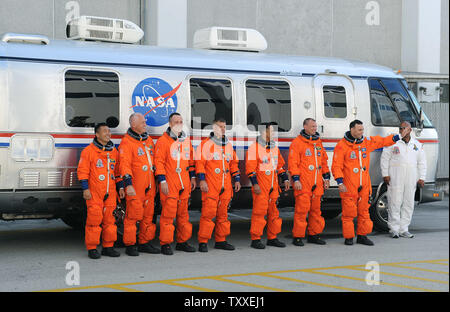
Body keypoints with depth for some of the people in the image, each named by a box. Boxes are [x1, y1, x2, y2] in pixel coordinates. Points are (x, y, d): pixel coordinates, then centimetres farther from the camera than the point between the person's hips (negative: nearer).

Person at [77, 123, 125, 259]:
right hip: (94, 193, -5)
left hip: (110, 193, 5)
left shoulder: (114, 151, 15)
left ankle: (108, 247, 15)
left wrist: (120, 187, 15)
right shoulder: (89, 151, -2)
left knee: (110, 220, 6)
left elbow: (117, 171, 21)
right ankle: (92, 248, 1)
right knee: (94, 219, -6)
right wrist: (85, 188, -11)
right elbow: (82, 170, -5)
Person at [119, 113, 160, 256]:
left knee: (148, 215, 11)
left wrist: (156, 183, 22)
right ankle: (130, 245, 1)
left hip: (149, 187, 7)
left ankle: (144, 243, 20)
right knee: (132, 215, -6)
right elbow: (125, 165, -14)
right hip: (135, 188, -7)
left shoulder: (149, 140, 16)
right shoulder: (127, 142, -7)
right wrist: (128, 184, -22)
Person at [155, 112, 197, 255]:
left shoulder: (186, 140, 15)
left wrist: (192, 177, 18)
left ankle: (182, 241, 21)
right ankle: (165, 244, -2)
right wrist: (162, 181, -13)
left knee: (183, 213, 11)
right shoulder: (163, 141, -4)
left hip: (184, 184, 6)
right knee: (168, 213, -7)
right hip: (169, 184, -6)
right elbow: (159, 162, -8)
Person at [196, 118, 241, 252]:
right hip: (210, 186, -6)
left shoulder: (229, 145, 18)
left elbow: (234, 163, 23)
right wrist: (202, 180, -14)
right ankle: (203, 242, -6)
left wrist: (237, 179, 16)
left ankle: (221, 241, 17)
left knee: (223, 213, 9)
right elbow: (200, 163, -7)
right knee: (208, 212, -10)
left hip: (225, 185, 6)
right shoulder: (205, 144, -2)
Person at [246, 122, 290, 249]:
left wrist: (285, 179, 15)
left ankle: (272, 238, 18)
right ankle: (255, 239, 0)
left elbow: (280, 165, 23)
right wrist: (255, 184, -17)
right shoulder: (254, 148, -8)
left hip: (273, 186, 7)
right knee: (259, 212, -7)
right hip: (261, 188, -7)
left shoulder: (274, 147, 15)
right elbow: (250, 168, -12)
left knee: (274, 212, 9)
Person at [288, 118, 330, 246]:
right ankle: (298, 237, -1)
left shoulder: (318, 142, 17)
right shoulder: (297, 142, -3)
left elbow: (324, 160, 23)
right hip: (303, 184, -6)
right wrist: (296, 179, -14)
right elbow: (293, 162, -8)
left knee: (316, 209, 10)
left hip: (317, 183, 6)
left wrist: (326, 177, 19)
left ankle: (314, 234, 19)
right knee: (301, 209, -7)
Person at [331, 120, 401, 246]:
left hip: (364, 185, 5)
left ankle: (362, 236, 18)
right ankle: (348, 237, 9)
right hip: (348, 187, -5)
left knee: (364, 210, 9)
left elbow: (382, 141, 23)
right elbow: (336, 166, -9)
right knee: (349, 212, -1)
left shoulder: (367, 142, 8)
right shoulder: (341, 146, -8)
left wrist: (396, 137, 9)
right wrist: (340, 182, -16)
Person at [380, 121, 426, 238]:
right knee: (395, 203, -5)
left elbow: (422, 162, 16)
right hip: (395, 179, -4)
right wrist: (385, 174, -6)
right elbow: (385, 158, 1)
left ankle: (403, 229, 13)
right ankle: (394, 229, 3)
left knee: (408, 204, 6)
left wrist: (421, 178, 7)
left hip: (411, 179, 4)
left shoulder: (417, 145, 13)